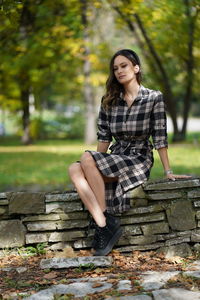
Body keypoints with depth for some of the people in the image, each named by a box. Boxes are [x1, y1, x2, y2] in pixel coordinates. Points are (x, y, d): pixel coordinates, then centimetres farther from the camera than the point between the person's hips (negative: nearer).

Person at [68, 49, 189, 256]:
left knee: (87, 158, -28)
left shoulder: (154, 98, -3)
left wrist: (168, 172, -5)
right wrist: (96, 165, -1)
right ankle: (102, 224, -34)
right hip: (115, 159, 5)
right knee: (74, 169, -25)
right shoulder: (109, 101, 11)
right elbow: (104, 138, 9)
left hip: (139, 160, -5)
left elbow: (160, 138, -5)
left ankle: (107, 222, -22)